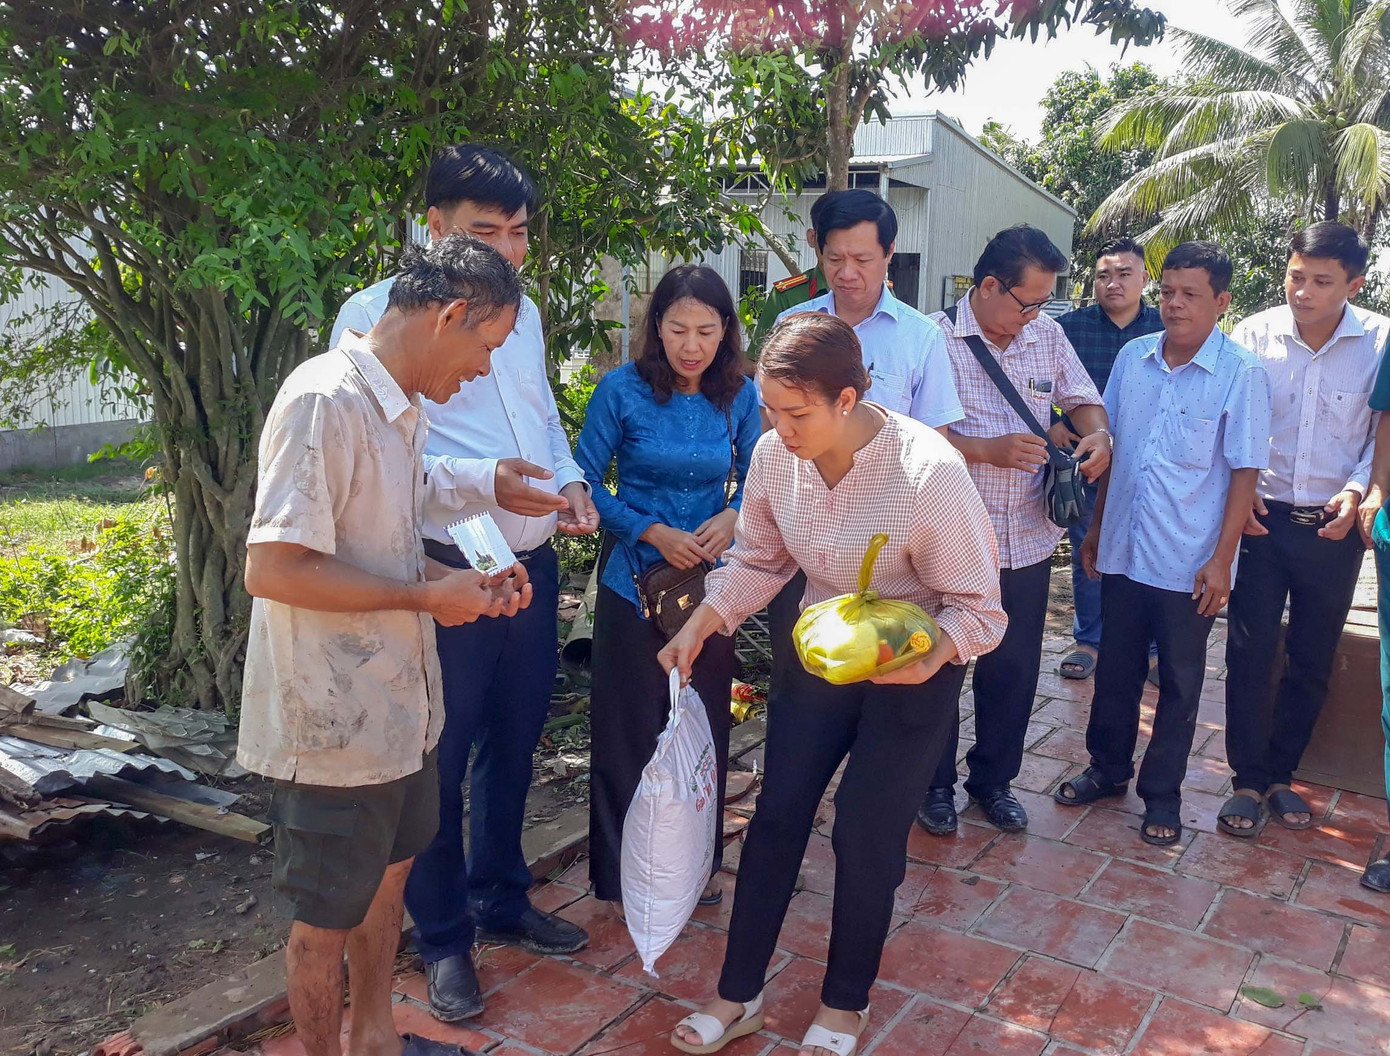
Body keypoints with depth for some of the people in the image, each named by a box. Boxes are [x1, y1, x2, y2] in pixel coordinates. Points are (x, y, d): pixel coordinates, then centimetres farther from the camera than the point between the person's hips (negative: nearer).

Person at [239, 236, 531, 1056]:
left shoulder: (402, 408, 7)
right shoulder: (327, 399, -22)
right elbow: (274, 568, -27)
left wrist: (461, 580, 2)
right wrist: (427, 597, -20)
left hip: (398, 705, 9)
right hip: (335, 721, -9)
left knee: (388, 876, 24)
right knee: (329, 918, 12)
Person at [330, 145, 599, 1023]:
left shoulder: (524, 312, 13)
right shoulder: (379, 312, -9)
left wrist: (569, 479, 3)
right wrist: (483, 482, -27)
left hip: (533, 565, 7)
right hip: (445, 573, -7)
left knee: (513, 744, 19)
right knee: (440, 760, 7)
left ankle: (502, 900, 40)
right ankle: (444, 937, 28)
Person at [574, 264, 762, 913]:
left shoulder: (739, 396, 0)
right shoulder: (623, 389, -9)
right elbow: (586, 482, -7)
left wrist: (733, 517, -11)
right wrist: (654, 532, -17)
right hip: (635, 581, -3)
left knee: (705, 726, 12)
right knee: (630, 731, 5)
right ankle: (624, 873, 24)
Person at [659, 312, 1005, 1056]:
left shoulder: (930, 472, -31)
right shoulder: (774, 453, -17)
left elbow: (974, 603, -20)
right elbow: (758, 560, 1)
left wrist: (930, 659, -38)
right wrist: (698, 629, -7)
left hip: (914, 667, -4)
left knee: (866, 833, 2)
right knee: (777, 814, 7)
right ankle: (738, 995, 26)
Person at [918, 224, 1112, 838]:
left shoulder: (1047, 335, 7)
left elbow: (1082, 398, 18)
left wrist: (1097, 434, -4)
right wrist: (989, 451, -21)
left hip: (1027, 540, 5)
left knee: (1014, 670, 14)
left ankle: (993, 779, 34)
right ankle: (935, 784, 29)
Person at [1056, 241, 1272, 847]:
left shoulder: (1241, 374, -10)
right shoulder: (1132, 358, 3)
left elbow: (1244, 471, -8)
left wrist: (1222, 558, -12)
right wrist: (1096, 528, 11)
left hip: (1189, 564, -4)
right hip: (1123, 551, 4)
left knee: (1179, 685, 11)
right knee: (1115, 671, 16)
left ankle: (1162, 795, 27)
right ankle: (1108, 769, 36)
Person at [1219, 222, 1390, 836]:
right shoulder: (1253, 336, -6)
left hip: (1334, 527, 1)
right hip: (1262, 519, -1)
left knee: (1313, 661, 11)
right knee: (1250, 654, 1)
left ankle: (1280, 774, 29)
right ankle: (1248, 780, 16)